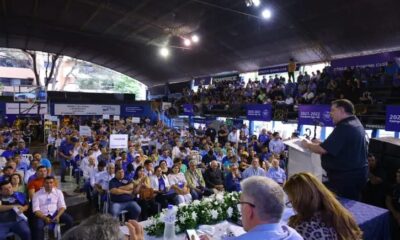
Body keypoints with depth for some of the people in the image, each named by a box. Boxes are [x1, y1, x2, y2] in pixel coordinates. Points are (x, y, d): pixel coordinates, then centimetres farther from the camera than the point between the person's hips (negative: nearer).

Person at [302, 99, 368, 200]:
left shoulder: (344, 127, -20)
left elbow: (323, 149, -23)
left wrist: (308, 145, -5)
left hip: (345, 177, -10)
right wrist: (320, 144, 11)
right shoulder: (356, 124, 14)